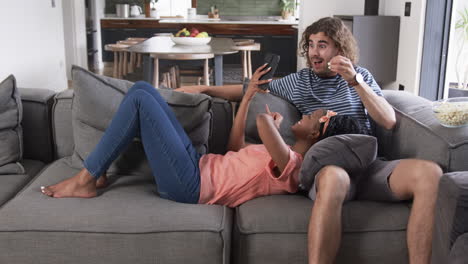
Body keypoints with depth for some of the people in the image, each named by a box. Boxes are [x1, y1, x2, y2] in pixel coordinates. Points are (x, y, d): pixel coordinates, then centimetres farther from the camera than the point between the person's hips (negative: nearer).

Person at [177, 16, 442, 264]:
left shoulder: (360, 75, 20)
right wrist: (205, 88, 22)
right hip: (327, 167, -2)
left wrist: (354, 81, -4)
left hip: (368, 165, 2)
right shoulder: (298, 81, 19)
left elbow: (389, 122, 7)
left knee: (429, 172, -30)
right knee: (333, 177, -42)